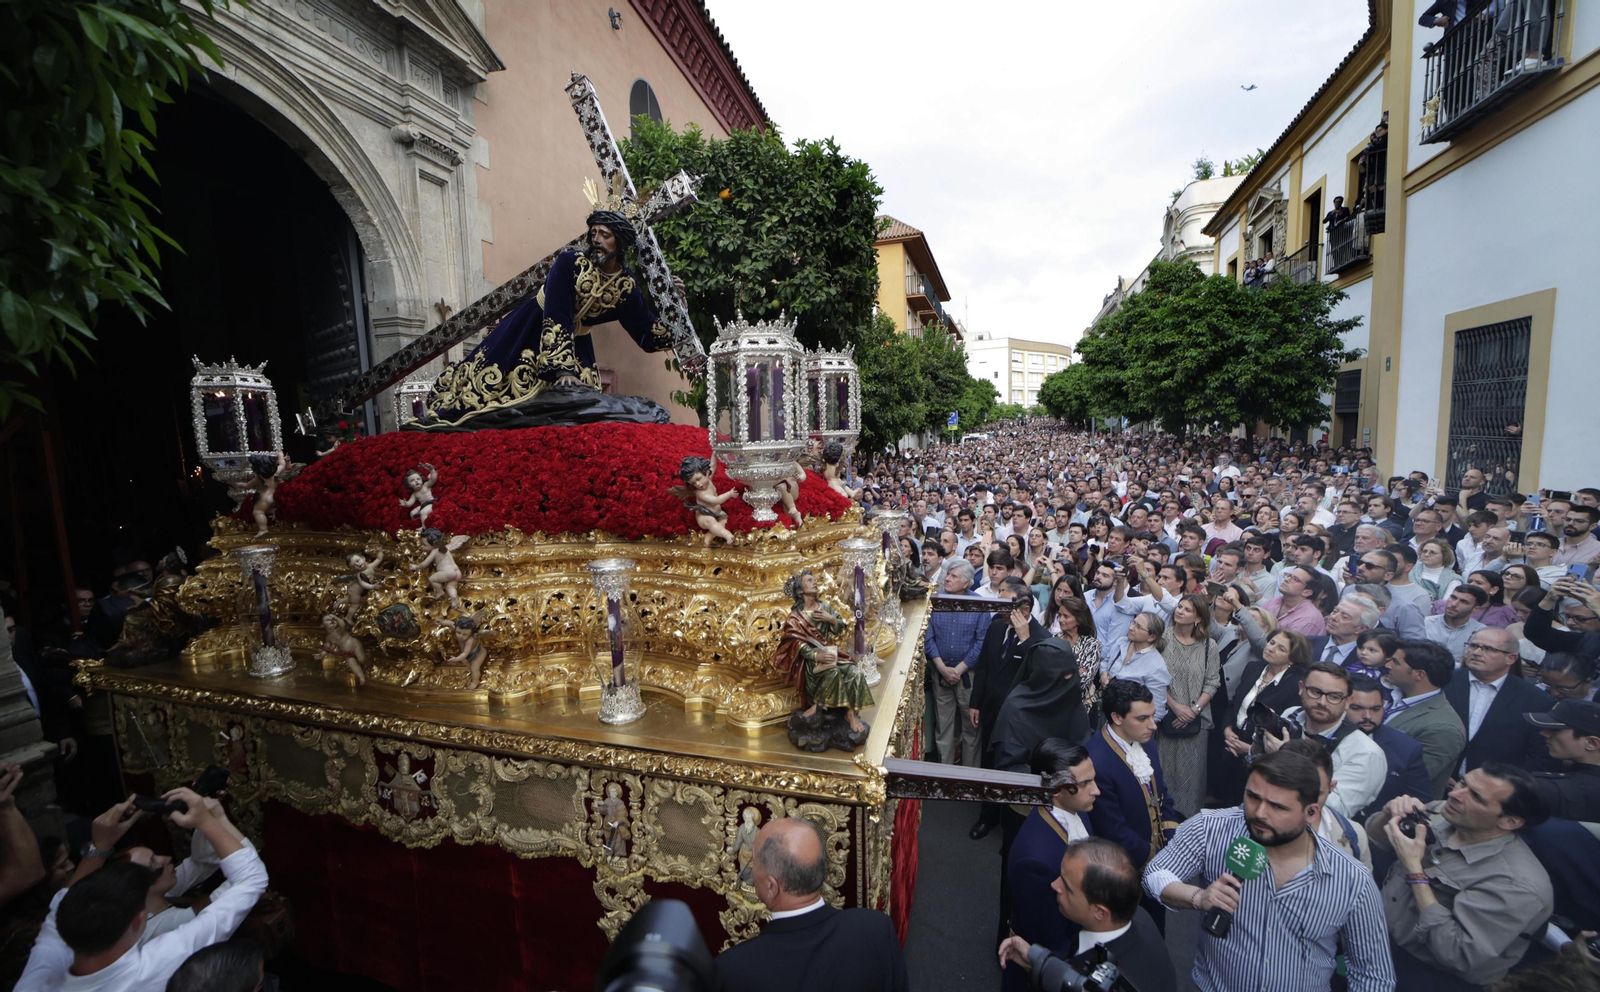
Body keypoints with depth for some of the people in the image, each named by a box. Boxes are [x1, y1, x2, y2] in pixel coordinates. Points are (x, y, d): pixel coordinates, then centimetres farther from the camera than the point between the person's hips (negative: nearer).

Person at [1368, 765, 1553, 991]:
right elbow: (1373, 837, 7)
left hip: (1423, 971, -6)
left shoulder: (1516, 884, -19)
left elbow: (1456, 954, -21)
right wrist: (1388, 816, -13)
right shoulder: (1442, 812, -5)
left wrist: (1415, 871, -22)